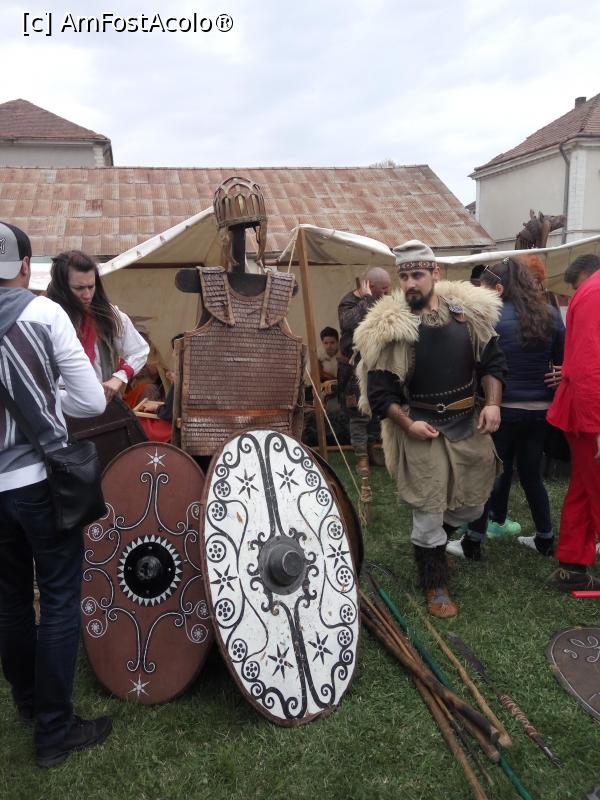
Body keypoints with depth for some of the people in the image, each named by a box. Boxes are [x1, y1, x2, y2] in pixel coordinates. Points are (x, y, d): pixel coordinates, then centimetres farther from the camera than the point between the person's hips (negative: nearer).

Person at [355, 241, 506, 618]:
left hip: (469, 424, 4)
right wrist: (407, 424, -15)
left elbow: (492, 360, 7)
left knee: (471, 505, 16)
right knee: (428, 513, 2)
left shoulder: (469, 311, -2)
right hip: (421, 430, -4)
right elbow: (379, 391, -7)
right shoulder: (389, 328, -12)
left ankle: (433, 543, 47)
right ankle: (435, 584, 24)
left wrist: (493, 404, -5)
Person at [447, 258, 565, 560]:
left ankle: (472, 543, 14)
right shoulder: (550, 314, 5)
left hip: (504, 409, -5)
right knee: (531, 473, 18)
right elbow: (564, 362, 10)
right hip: (541, 409, 5)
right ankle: (545, 539, 28)